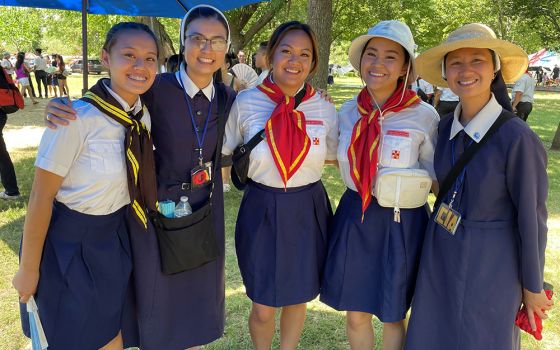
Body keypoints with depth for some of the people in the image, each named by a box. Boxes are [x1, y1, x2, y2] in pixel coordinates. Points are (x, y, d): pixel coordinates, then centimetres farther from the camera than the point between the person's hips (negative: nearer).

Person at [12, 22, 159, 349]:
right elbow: (41, 198, -18)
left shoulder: (143, 116, -6)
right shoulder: (77, 119, -25)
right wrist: (28, 270, -11)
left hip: (114, 239, 5)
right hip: (69, 244, -5)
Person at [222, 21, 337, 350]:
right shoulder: (245, 103, -8)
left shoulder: (324, 108, -5)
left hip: (308, 212, 2)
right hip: (261, 211, -1)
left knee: (297, 299, 20)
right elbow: (224, 154, 2)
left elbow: (332, 157, 9)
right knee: (263, 308, 9)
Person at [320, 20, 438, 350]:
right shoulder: (349, 112, 1)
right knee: (355, 314, 15)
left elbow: (436, 176, -3)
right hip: (354, 217, 3)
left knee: (392, 316, 16)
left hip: (401, 223, -3)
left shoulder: (424, 116, -12)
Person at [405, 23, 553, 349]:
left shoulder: (517, 137, -20)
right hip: (440, 253, 6)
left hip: (490, 261, -5)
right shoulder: (446, 126, -3)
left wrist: (532, 287, -6)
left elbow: (531, 217, -14)